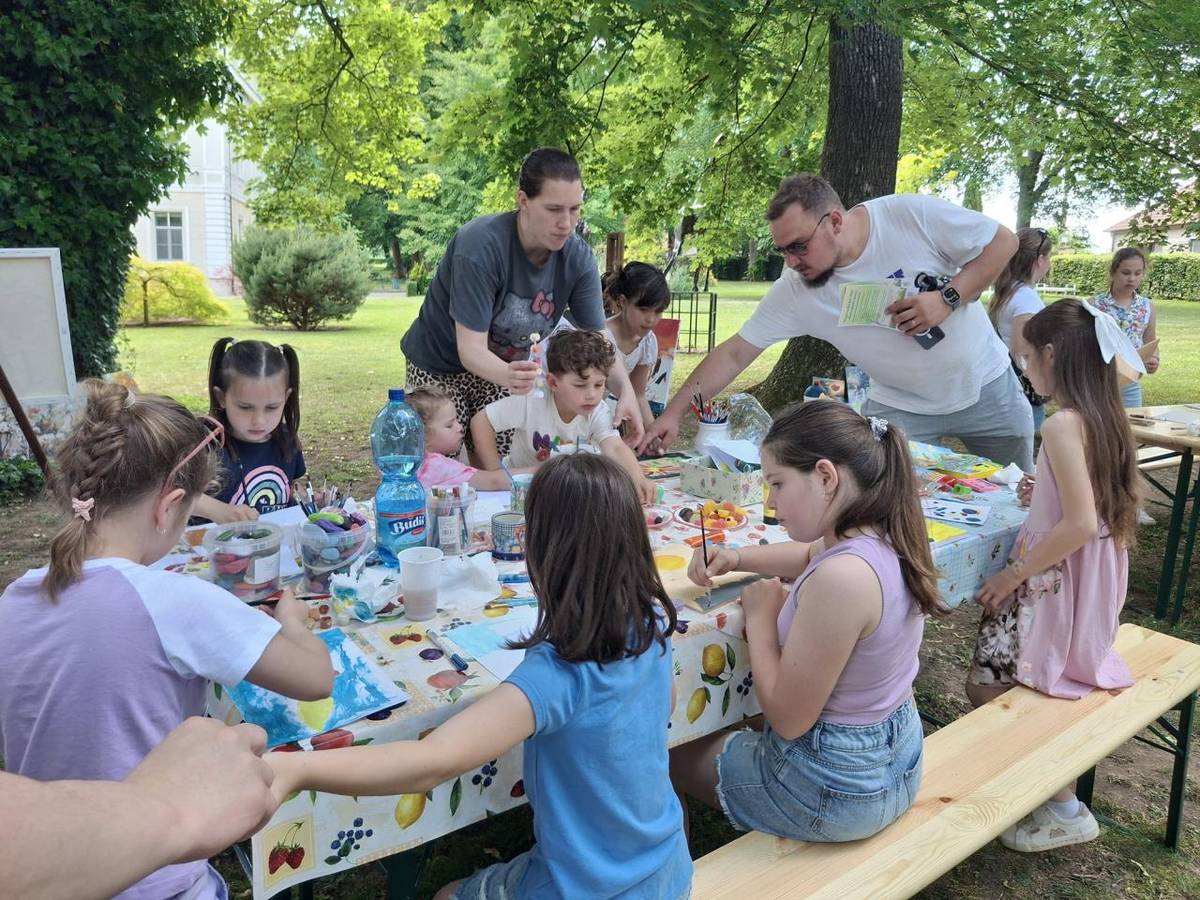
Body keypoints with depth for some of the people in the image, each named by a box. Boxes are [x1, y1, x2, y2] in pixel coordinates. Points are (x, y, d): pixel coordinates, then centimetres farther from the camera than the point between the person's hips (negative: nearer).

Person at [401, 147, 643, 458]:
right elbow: (470, 348, -31)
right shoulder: (480, 246, -29)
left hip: (505, 368, 4)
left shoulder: (577, 257, -15)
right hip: (441, 366, -4)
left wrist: (626, 390, -33)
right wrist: (508, 375, -53)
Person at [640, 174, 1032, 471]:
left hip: (984, 385, 0)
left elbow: (1003, 241, -12)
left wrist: (948, 298, -27)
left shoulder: (912, 215, -24)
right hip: (901, 406, 1)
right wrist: (673, 413, -22)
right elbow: (735, 353, -15)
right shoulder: (794, 288, -19)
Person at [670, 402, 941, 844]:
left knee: (672, 746, 15)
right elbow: (810, 554, 18)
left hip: (833, 791, -8)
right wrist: (736, 558, 3)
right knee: (727, 726, 31)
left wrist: (760, 617, -14)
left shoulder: (840, 579, -35)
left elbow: (788, 719, -26)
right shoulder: (886, 539, -7)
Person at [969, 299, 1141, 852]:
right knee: (1001, 682, 20)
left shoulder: (1063, 424, -22)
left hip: (1055, 580, -9)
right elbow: (1121, 504, 14)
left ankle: (1064, 808, 14)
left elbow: (1081, 524, -26)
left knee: (987, 688, 3)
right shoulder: (1107, 418, 5)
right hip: (1093, 583, 9)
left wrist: (1014, 574, -18)